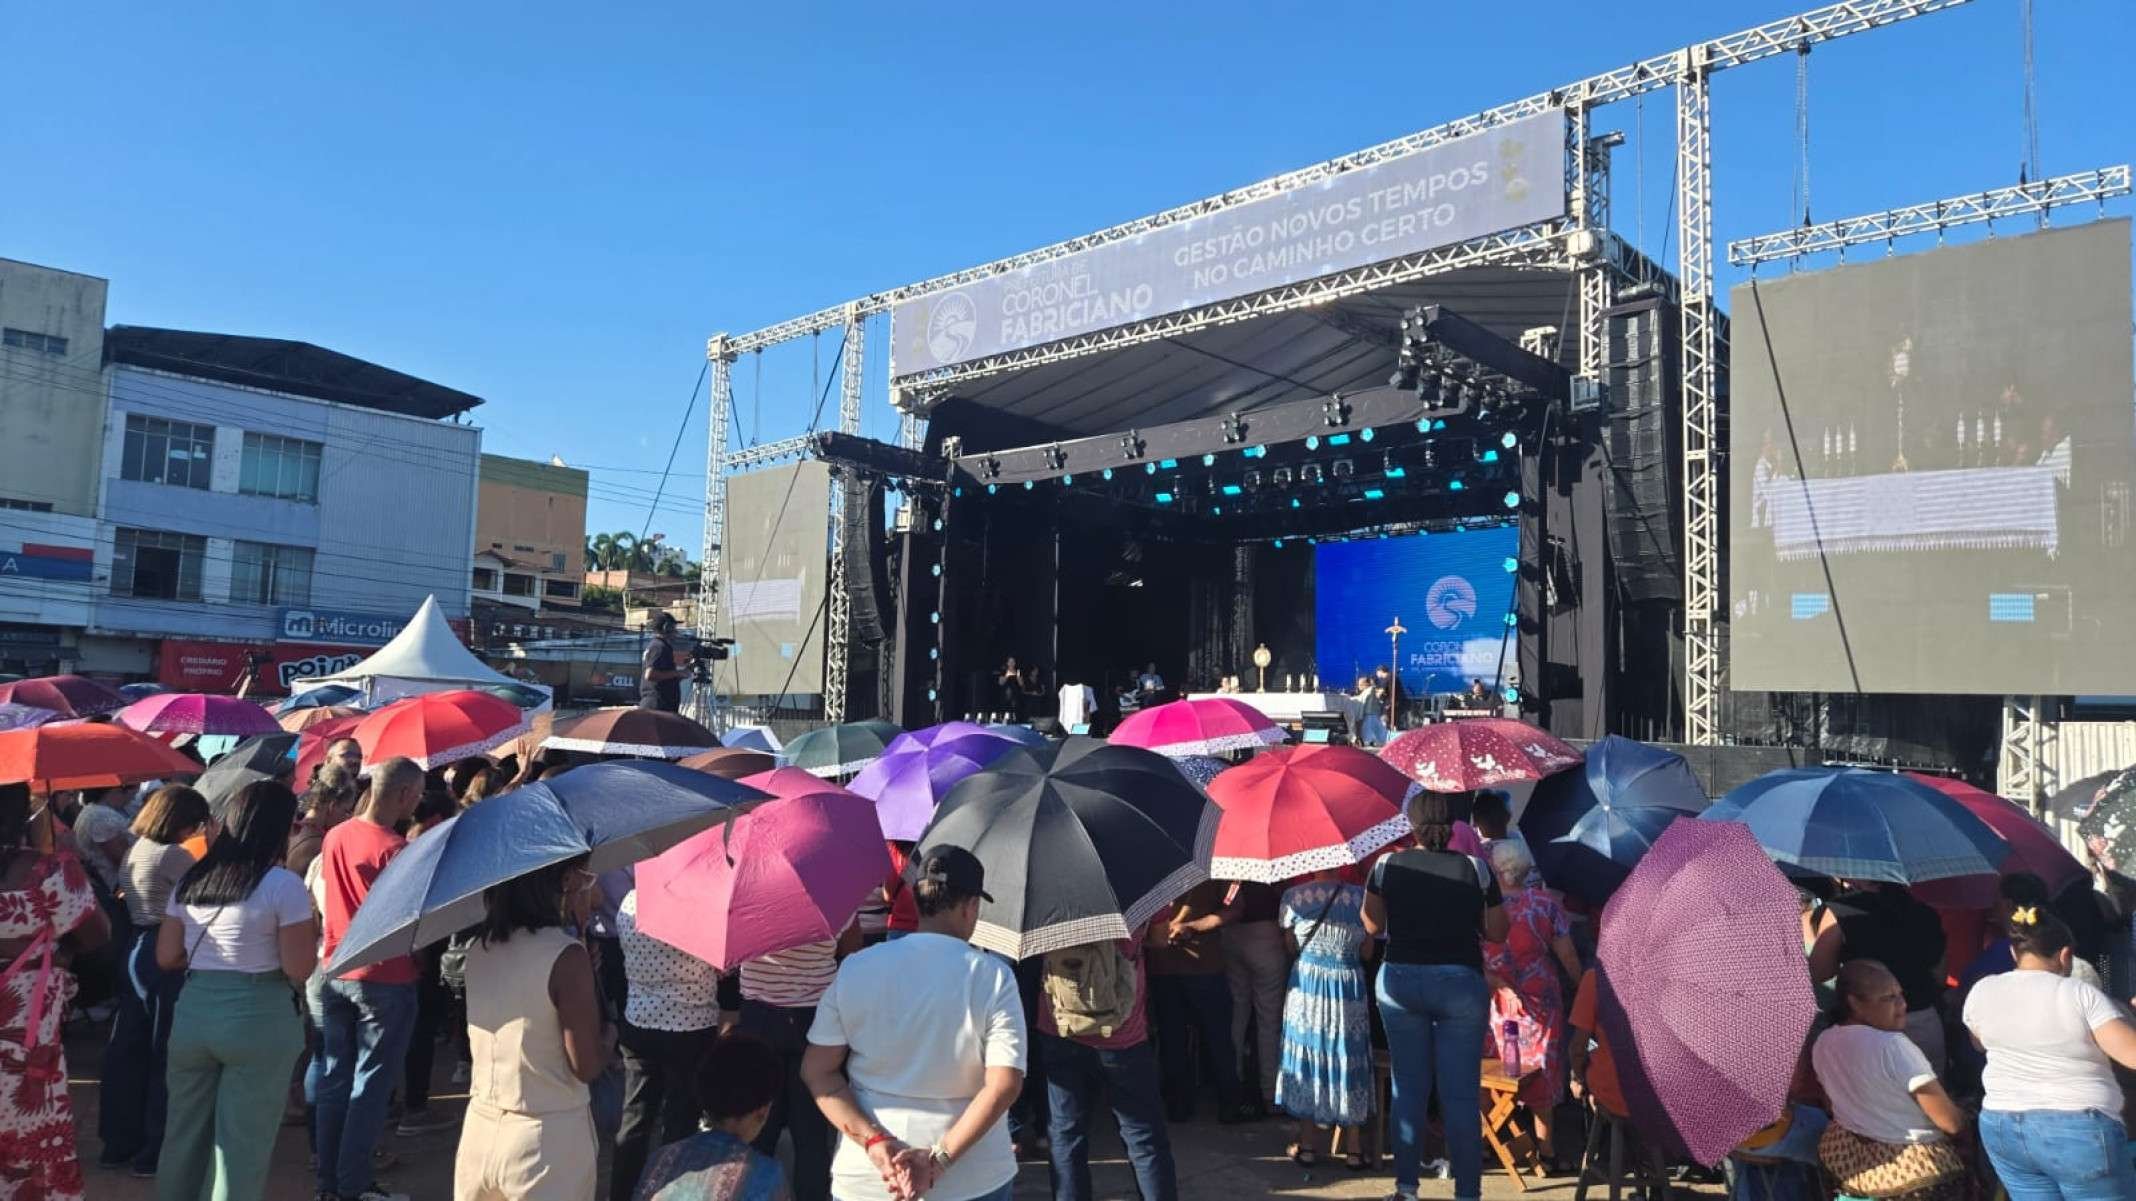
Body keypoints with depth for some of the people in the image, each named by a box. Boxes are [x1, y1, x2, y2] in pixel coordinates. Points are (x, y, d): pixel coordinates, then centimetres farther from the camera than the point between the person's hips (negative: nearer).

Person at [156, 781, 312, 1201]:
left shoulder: (190, 880, 7)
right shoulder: (284, 884, -11)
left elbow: (167, 958, 12)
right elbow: (298, 969, -12)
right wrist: (312, 933, 5)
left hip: (192, 1013, 6)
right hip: (259, 1019, -6)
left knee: (184, 1134, 18)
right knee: (242, 1143, 3)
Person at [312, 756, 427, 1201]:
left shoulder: (334, 837, 3)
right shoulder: (393, 847, -19)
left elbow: (325, 900, 13)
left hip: (333, 972, 7)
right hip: (383, 978, -7)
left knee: (334, 1076, 15)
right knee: (371, 1082, 3)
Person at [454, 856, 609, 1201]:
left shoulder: (478, 947, 2)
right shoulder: (565, 955, -18)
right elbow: (586, 1066, -16)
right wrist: (607, 1038, 4)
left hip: (480, 1129, 6)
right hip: (548, 1140, -6)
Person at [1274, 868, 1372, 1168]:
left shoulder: (1294, 896, -8)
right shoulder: (1360, 896, -7)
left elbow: (1291, 946, 3)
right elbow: (1367, 950, 1)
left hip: (1307, 985, 0)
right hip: (1349, 985, 0)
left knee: (1307, 1057, 11)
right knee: (1349, 1059, 11)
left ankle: (1308, 1144, 17)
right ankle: (1354, 1147, 16)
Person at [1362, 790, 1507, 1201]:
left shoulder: (1387, 866, -2)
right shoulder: (1475, 868, -4)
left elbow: (1372, 925, 5)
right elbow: (1497, 933, 1)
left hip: (1400, 979, 2)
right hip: (1460, 982, -1)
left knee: (1408, 1086, 12)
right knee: (1461, 1093, 4)